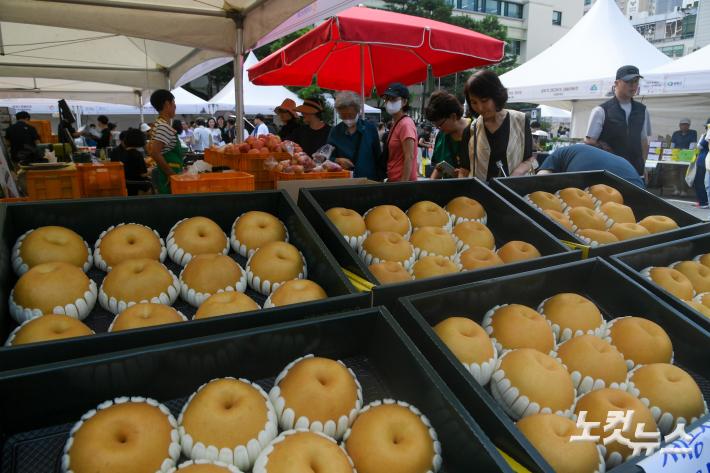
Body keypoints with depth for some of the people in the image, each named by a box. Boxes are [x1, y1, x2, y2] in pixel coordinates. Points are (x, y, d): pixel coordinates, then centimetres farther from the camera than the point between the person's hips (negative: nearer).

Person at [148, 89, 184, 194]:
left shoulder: (159, 124, 13)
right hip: (169, 176, -10)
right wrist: (171, 173, -19)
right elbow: (154, 153, -25)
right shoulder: (164, 127, -16)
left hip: (166, 174, 10)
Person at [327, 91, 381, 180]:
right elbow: (328, 157, 9)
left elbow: (378, 157, 4)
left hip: (369, 179, -1)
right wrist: (337, 161, -12)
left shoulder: (370, 128, 2)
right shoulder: (334, 132, 6)